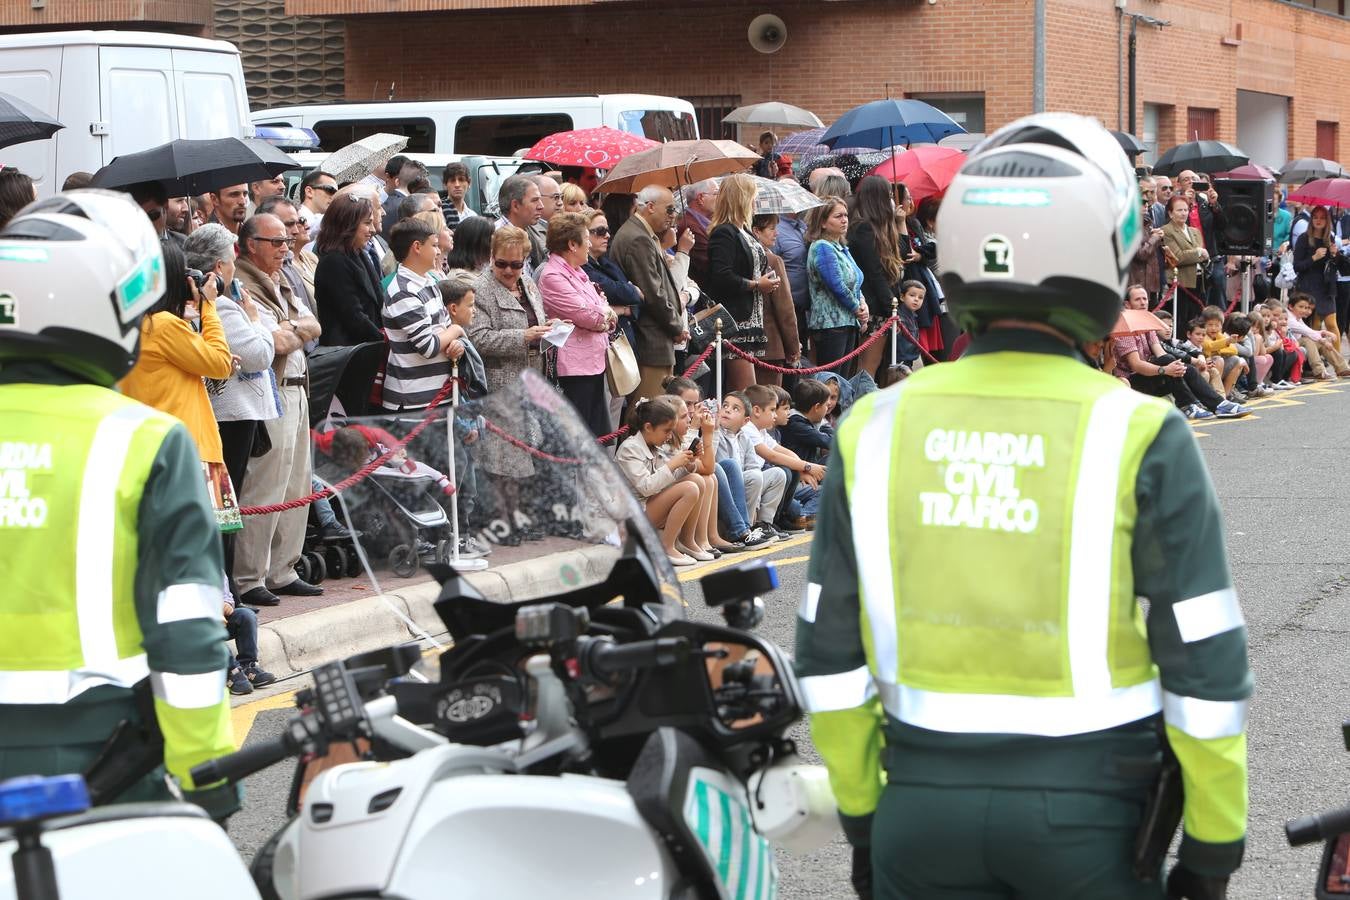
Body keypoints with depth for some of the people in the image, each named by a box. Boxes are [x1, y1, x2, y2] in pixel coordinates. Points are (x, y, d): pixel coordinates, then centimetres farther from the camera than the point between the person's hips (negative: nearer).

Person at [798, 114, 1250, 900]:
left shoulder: (876, 429, -1)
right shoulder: (1141, 437, -10)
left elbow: (831, 653, 4)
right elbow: (1204, 664, -8)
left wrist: (862, 818, 14)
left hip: (924, 801, 3)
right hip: (1088, 806, -2)